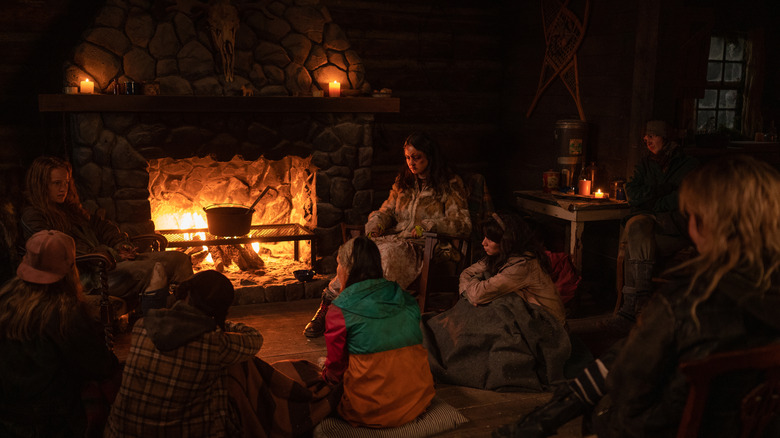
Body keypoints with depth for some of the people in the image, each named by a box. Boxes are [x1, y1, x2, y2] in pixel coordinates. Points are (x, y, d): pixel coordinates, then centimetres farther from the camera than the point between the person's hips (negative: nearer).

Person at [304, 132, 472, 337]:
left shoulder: (450, 185, 3)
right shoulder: (403, 182, 21)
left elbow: (463, 225, -3)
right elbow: (387, 211, 21)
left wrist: (429, 225, -14)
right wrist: (376, 226, -2)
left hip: (428, 247, -5)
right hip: (396, 240, 5)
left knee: (389, 254, -37)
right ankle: (327, 306, -27)